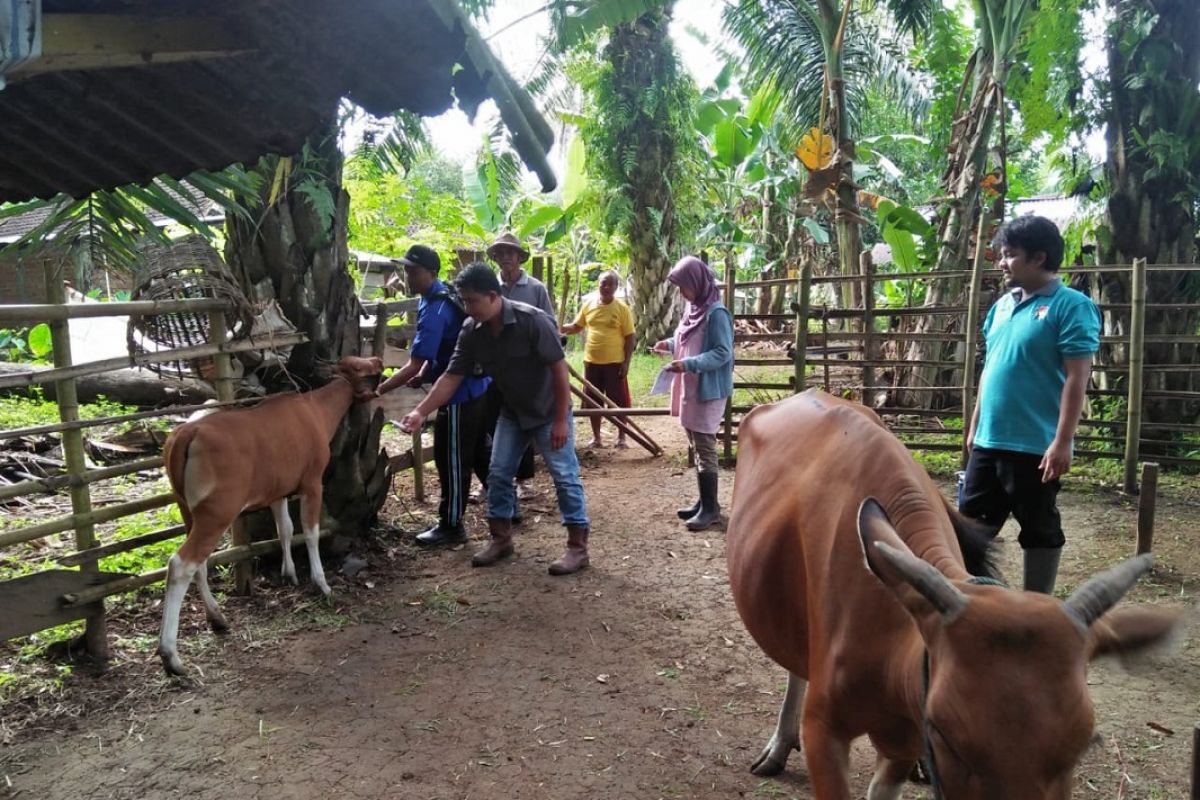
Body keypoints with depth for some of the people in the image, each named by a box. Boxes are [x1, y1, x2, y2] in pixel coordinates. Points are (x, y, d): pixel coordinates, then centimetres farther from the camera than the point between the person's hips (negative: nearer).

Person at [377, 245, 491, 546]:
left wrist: (377, 391, -21)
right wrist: (424, 375, 2)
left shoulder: (434, 310, -23)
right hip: (475, 388, 10)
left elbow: (414, 365, -25)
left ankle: (451, 527, 11)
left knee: (451, 462, 1)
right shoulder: (443, 296, 8)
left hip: (459, 395, -10)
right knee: (479, 454, 20)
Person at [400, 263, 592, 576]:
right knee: (498, 474, 7)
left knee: (564, 476, -3)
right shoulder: (471, 331, -10)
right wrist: (420, 411, -16)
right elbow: (452, 376, -7)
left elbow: (559, 368, -23)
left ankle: (578, 546, 5)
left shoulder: (533, 321, -27)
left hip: (549, 411, -6)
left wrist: (561, 420, -23)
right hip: (512, 412, 6)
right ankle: (501, 538, 21)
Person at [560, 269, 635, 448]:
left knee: (619, 401, 3)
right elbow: (576, 326, 13)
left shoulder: (622, 308, -6)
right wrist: (560, 329, -8)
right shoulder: (588, 306, 4)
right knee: (593, 401, 10)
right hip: (592, 362, 4)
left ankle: (621, 437, 15)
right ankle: (596, 437, 22)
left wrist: (626, 363, -11)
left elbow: (629, 337, -6)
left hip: (615, 363, -3)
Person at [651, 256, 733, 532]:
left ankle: (711, 507, 5)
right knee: (696, 447, 14)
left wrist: (689, 364, -28)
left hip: (708, 391, -9)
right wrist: (670, 344, 7)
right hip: (690, 389, 9)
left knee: (704, 448, -4)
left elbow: (723, 353, -20)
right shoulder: (693, 308, 10)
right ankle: (704, 501, 24)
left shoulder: (716, 313, -17)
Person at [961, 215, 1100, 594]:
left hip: (1035, 445, -7)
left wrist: (1062, 441, -18)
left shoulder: (1070, 305, -9)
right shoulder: (1002, 305, 11)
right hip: (989, 441, 7)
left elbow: (1076, 378, -14)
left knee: (1039, 529, 8)